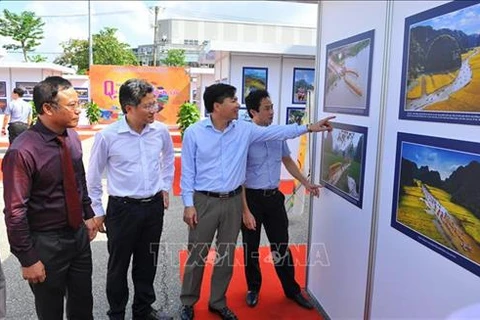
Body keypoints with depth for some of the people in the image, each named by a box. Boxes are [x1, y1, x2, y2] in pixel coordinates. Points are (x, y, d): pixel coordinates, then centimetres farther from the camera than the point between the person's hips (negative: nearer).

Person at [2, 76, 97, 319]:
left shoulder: (72, 138, -3)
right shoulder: (23, 151, -24)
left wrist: (88, 215, 15)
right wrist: (27, 259, -16)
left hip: (79, 234, 6)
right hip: (46, 242, -5)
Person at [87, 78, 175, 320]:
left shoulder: (160, 131, -5)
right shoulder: (107, 136, -15)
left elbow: (168, 158, 17)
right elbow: (93, 176, -3)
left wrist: (165, 187, 13)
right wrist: (97, 212, 1)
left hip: (154, 206, 4)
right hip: (122, 208, -3)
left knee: (147, 263, 18)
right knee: (119, 266, 12)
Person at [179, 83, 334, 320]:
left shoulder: (244, 129, 1)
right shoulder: (194, 132, -7)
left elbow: (276, 132, 7)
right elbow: (187, 171, -5)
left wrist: (308, 128, 2)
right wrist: (188, 204, -8)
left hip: (233, 202, 4)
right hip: (204, 201, -3)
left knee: (226, 255, 13)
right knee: (197, 255, 7)